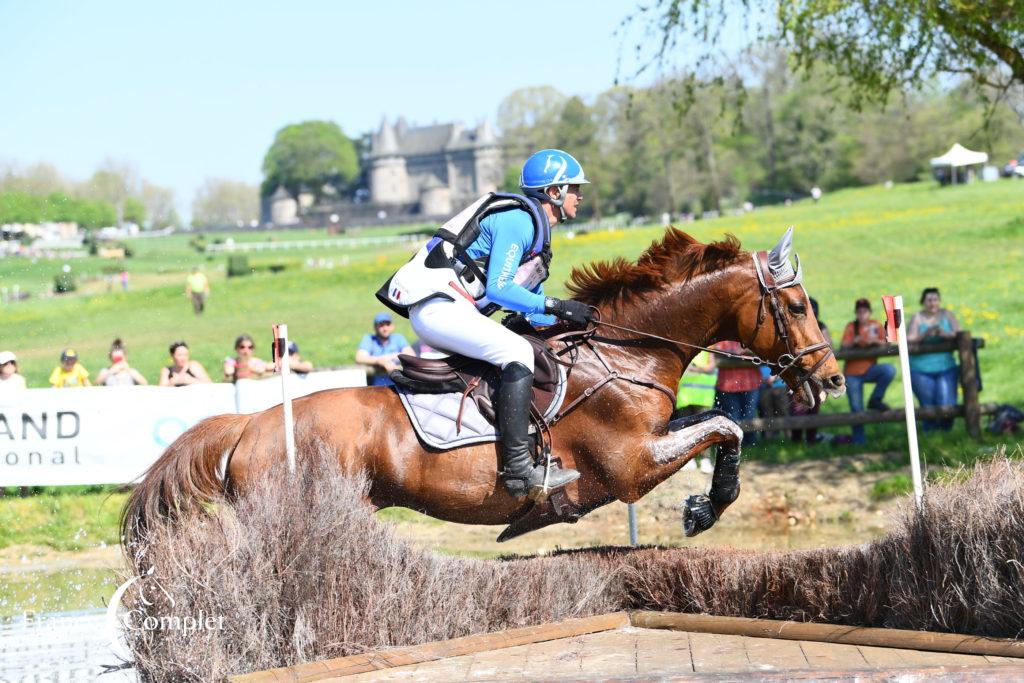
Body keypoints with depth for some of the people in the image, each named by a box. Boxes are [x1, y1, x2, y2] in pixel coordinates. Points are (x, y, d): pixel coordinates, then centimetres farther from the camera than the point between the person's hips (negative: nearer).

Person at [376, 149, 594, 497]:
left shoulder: (534, 227, 23)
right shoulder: (518, 220, -10)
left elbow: (533, 313, 24)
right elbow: (498, 288, -18)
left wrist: (573, 322, 10)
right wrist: (556, 307, -17)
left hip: (443, 311, 11)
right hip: (438, 306, -11)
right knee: (517, 352, -24)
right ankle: (518, 469, -31)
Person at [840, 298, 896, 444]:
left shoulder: (876, 326, 3)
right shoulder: (851, 326, 0)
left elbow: (885, 345, 2)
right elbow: (842, 347, -10)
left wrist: (875, 341, -18)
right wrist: (855, 340, -28)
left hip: (870, 370, 1)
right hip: (852, 373, -1)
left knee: (889, 370, -29)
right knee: (856, 408, -4)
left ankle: (875, 400, -13)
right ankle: (859, 440, 7)